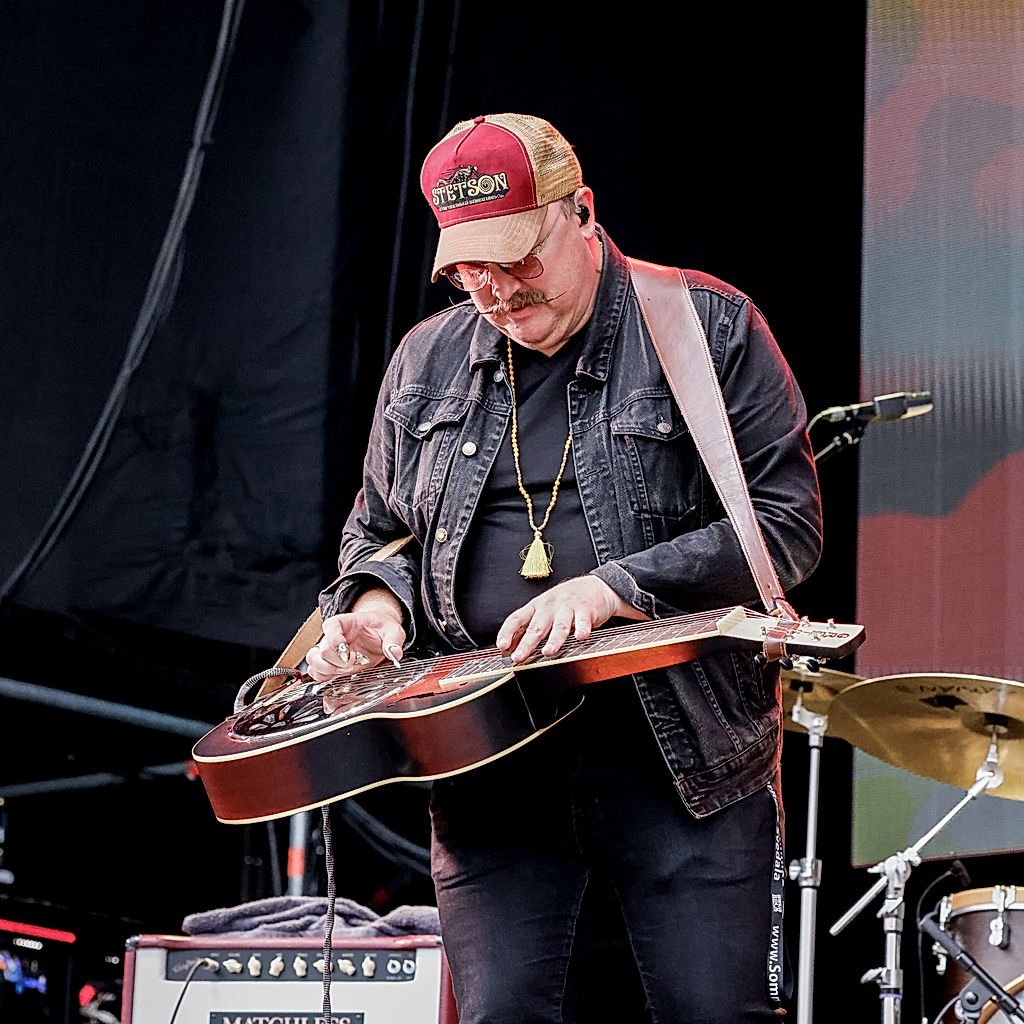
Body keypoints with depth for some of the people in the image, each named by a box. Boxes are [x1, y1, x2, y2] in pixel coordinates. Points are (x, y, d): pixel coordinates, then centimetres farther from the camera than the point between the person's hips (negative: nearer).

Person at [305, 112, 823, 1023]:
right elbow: (379, 530, 23)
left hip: (685, 751, -3)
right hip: (491, 767, 3)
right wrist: (379, 605, -1)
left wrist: (610, 588, -16)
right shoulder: (427, 361, 13)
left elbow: (790, 521, -6)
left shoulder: (710, 328, -1)